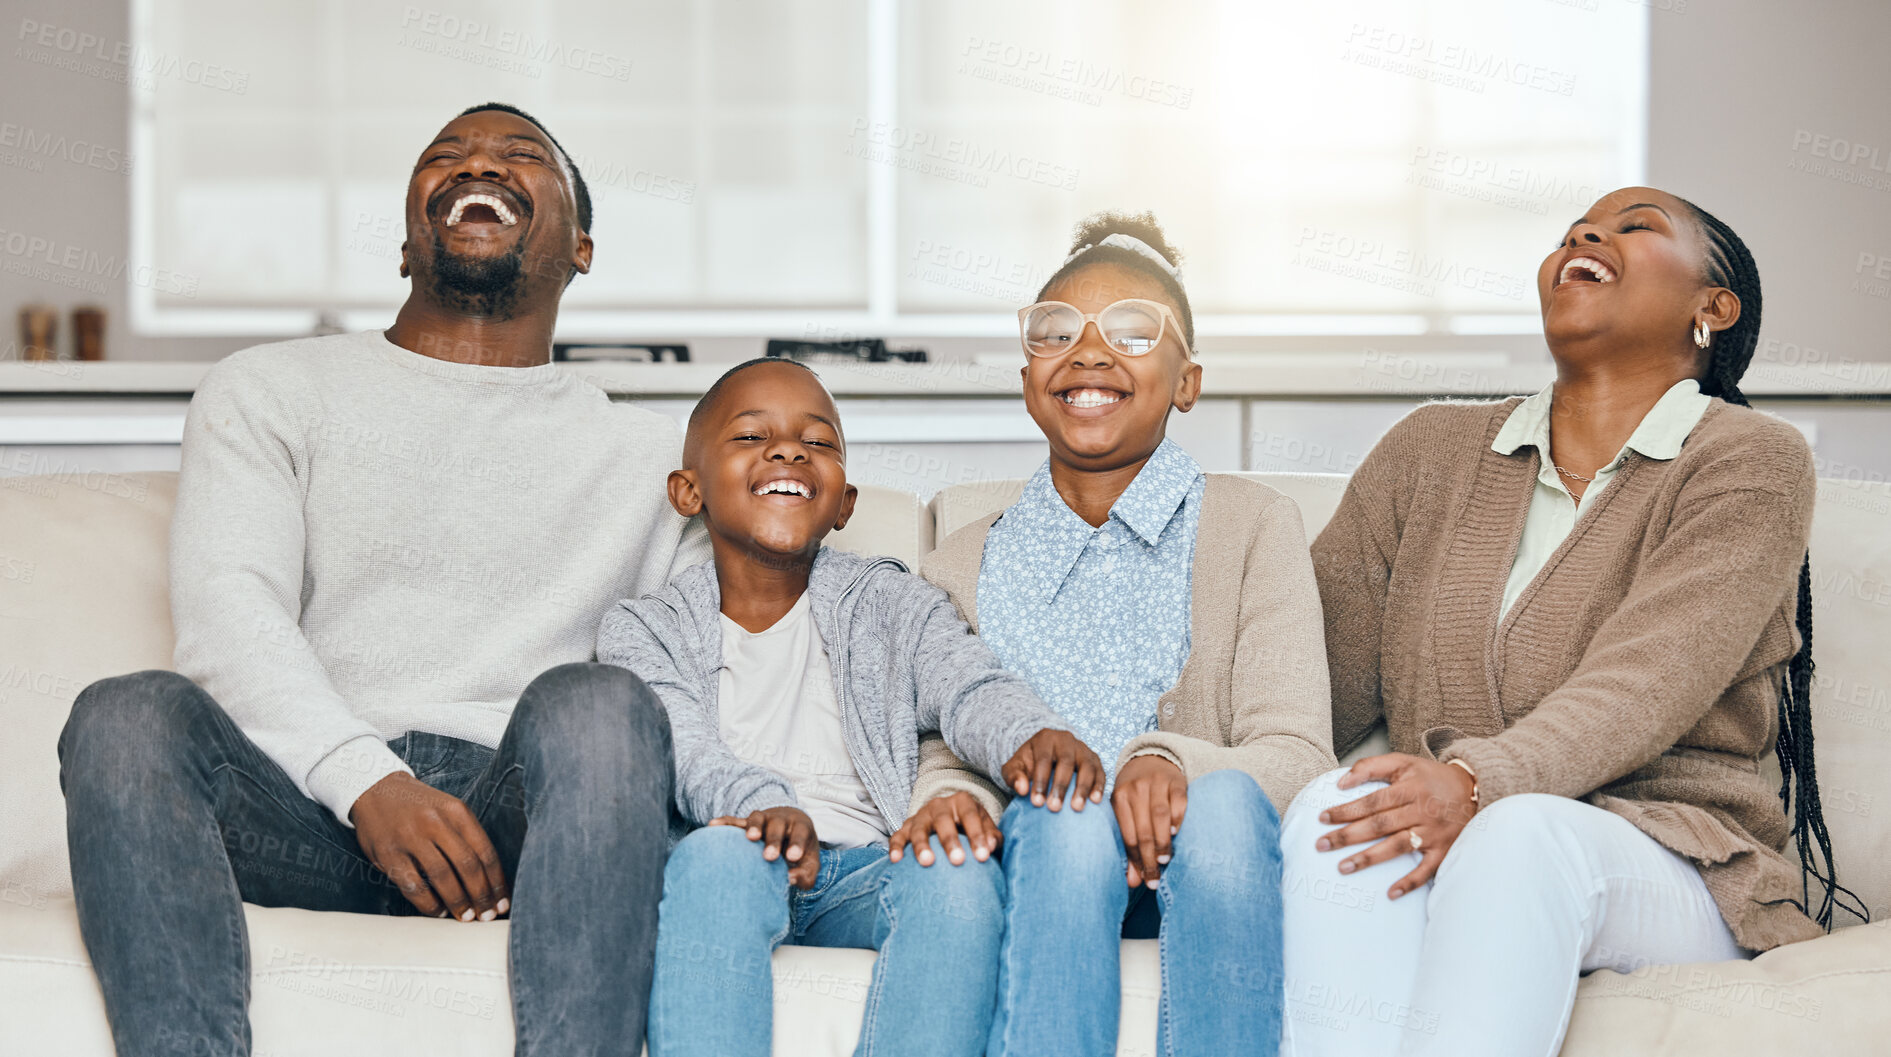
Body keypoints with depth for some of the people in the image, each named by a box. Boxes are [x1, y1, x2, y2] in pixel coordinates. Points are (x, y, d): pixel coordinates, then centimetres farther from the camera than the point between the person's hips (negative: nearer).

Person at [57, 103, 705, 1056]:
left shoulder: (651, 459, 23)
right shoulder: (270, 389, 20)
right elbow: (226, 612, 3)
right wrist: (369, 782, -16)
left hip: (514, 809, 0)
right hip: (303, 803, 0)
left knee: (596, 703, -33)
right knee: (128, 714, -30)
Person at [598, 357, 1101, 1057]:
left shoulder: (888, 601, 19)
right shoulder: (643, 630, 14)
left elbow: (966, 685, 0)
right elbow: (684, 751, -5)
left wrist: (1027, 736, -26)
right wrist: (761, 806, -30)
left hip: (868, 872, 2)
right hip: (734, 867, -1)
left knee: (960, 868, -31)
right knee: (718, 853, -36)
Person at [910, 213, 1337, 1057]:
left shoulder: (1254, 528, 10)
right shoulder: (965, 566, 17)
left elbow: (1297, 756, -2)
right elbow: (942, 752, 7)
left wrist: (1171, 762, -24)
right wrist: (950, 797, -19)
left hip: (1200, 870, 0)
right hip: (1039, 872, 1)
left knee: (1223, 799, -35)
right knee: (1066, 815, -34)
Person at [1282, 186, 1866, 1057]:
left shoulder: (1752, 462, 3)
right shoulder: (1432, 449, 17)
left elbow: (1646, 683, -14)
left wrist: (1476, 782, -33)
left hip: (1664, 867, -3)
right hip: (1448, 852, 3)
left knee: (1519, 833, -37)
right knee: (1333, 809, -31)